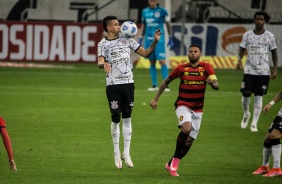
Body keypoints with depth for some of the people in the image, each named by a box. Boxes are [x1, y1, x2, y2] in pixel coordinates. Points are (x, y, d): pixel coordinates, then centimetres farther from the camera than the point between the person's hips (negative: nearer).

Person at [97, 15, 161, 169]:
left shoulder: (127, 40, 10)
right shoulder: (103, 44, -1)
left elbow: (145, 53, 11)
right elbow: (100, 62, -18)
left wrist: (155, 41, -4)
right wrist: (104, 64, -41)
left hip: (128, 83, 3)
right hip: (113, 84, -3)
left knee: (127, 118, 6)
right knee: (115, 119, 0)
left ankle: (126, 153, 13)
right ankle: (116, 153, 14)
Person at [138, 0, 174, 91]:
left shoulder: (162, 11, -3)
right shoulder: (145, 11, 9)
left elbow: (168, 24, 3)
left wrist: (170, 38, 1)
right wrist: (140, 39, 14)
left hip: (159, 39, -4)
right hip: (148, 39, 4)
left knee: (162, 61, -11)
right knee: (152, 62, 5)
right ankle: (154, 85, 11)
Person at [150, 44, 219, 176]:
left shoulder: (206, 67, -3)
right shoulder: (181, 69, -2)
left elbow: (216, 86, -12)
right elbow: (166, 82, 12)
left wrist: (212, 82, -36)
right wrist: (156, 99, 10)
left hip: (197, 109, 2)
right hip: (183, 105, -2)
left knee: (189, 140, 3)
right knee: (186, 128, -30)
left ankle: (172, 164, 22)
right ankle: (175, 159, -12)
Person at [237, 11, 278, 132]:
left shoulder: (269, 36, 2)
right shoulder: (247, 35, 3)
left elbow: (274, 53, 7)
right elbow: (242, 49, 5)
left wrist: (275, 69, 0)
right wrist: (239, 60, -16)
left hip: (263, 71, -1)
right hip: (249, 70, 1)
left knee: (259, 96, -1)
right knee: (246, 95, -1)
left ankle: (254, 124, 5)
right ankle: (246, 114, 30)